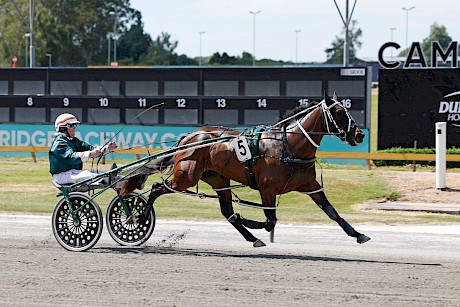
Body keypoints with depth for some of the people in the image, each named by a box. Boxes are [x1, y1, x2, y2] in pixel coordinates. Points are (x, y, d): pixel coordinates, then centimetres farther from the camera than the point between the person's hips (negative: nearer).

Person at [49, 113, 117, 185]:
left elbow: (90, 148, 7)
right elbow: (71, 157, -29)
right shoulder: (59, 142, -12)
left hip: (74, 172, 9)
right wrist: (90, 154, -42)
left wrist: (107, 148, -11)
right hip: (63, 175, -9)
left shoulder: (75, 141, 18)